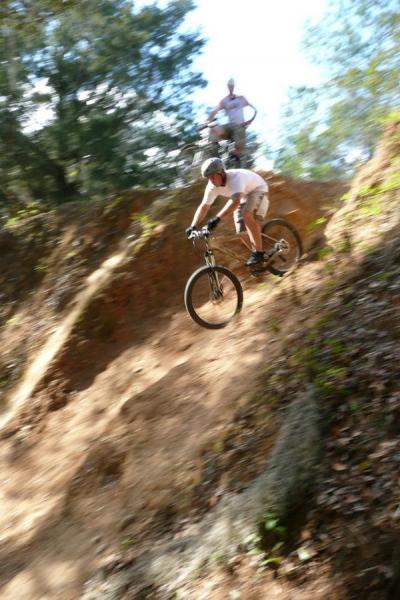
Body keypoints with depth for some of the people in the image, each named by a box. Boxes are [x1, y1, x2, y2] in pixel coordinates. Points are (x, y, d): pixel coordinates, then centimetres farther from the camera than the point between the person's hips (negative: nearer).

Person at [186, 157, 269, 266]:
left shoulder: (235, 177, -40)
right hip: (243, 195, 7)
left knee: (247, 216, -31)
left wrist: (217, 218, -62)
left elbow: (235, 201, -55)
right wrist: (193, 226, -26)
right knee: (242, 231, -2)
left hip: (258, 189, -7)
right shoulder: (212, 186, -19)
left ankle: (259, 253, -24)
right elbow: (204, 206, -14)